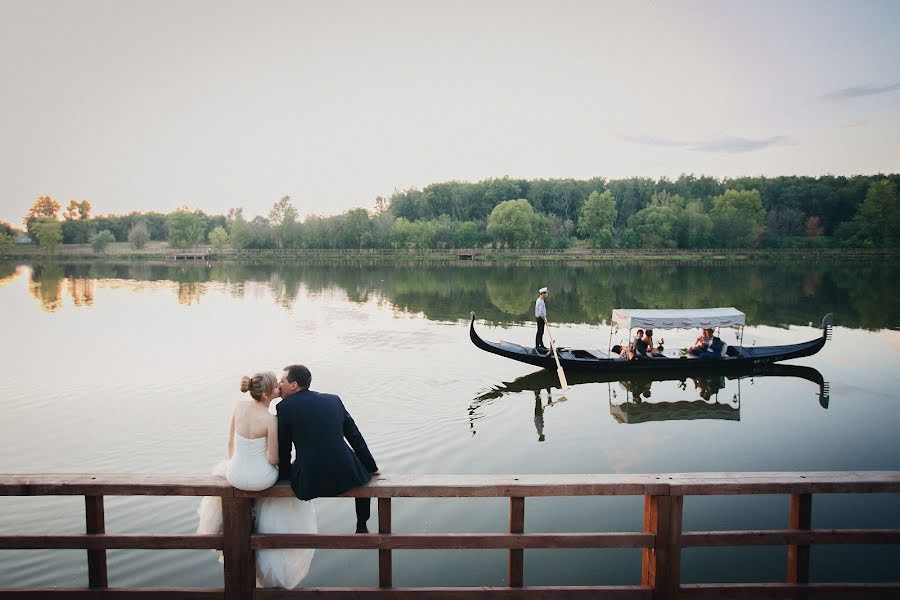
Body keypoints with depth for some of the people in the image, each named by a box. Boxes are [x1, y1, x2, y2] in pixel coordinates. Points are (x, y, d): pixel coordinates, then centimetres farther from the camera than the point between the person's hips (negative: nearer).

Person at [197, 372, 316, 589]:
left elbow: (231, 442, 5)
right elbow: (273, 459, -17)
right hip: (261, 479, -4)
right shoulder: (270, 420, -23)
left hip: (236, 474, 4)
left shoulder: (238, 407, -9)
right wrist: (278, 458, 7)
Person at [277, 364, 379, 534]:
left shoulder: (284, 407, -4)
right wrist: (371, 466, 21)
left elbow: (283, 449, 3)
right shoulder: (334, 400, 7)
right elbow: (355, 436, 11)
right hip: (346, 475, 2)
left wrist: (284, 474, 21)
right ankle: (362, 528, 40)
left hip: (309, 483, -2)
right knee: (364, 474, 34)